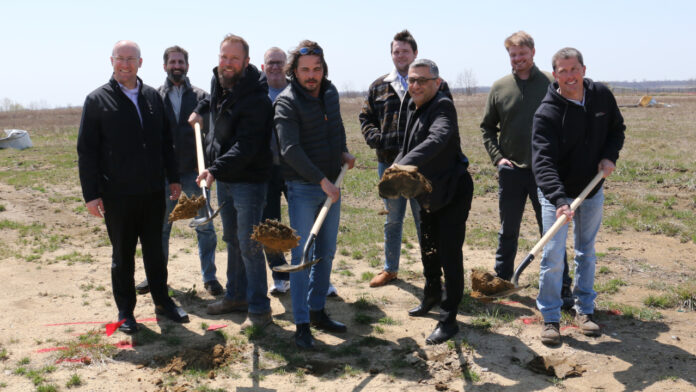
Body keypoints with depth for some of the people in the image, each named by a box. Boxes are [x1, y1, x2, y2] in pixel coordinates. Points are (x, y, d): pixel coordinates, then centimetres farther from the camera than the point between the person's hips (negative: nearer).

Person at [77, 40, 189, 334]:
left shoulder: (153, 97, 8)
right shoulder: (98, 100, -3)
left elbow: (165, 141, 14)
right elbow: (86, 151, -4)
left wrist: (173, 178, 10)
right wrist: (91, 194, -9)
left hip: (153, 192, 3)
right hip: (117, 194, -3)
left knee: (155, 251, 15)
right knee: (122, 255, 9)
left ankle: (162, 301, 28)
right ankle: (125, 311, 21)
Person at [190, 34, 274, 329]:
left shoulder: (256, 99, -21)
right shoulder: (217, 82, 5)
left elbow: (246, 147, -29)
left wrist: (216, 169, -37)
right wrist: (201, 109, 22)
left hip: (248, 180, -8)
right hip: (223, 178, 9)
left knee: (249, 246, -5)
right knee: (231, 240, 18)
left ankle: (259, 309, 6)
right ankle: (236, 296, 31)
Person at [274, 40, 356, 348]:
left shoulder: (330, 92, 7)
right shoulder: (287, 102, -13)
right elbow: (290, 150, -22)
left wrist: (343, 152, 9)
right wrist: (322, 180, -25)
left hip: (331, 184, 7)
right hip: (303, 187, -7)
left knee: (327, 252, 13)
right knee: (302, 254, -4)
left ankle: (317, 310, 27)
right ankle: (302, 324, 4)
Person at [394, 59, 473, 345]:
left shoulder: (443, 106, -22)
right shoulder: (414, 106, 6)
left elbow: (436, 140, -42)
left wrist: (403, 164, -54)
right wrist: (394, 167, 7)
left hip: (453, 192, -9)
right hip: (429, 192, 9)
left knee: (449, 255, -7)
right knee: (428, 251, 23)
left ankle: (449, 319, 3)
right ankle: (431, 296, 46)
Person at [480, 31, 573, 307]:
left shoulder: (551, 84, -3)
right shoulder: (500, 87, 4)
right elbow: (487, 128, 11)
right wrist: (497, 157, -1)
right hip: (511, 171, 2)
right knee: (508, 231, 14)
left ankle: (562, 290, 12)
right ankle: (501, 282, 29)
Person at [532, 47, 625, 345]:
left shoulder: (601, 95, -6)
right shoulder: (547, 113, -22)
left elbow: (617, 128, 12)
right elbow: (543, 163, -31)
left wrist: (610, 156, -9)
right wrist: (559, 200, -44)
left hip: (593, 189, 5)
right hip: (557, 193, -4)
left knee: (587, 253, 15)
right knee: (553, 256, -5)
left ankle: (584, 310, 29)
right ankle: (550, 318, 10)